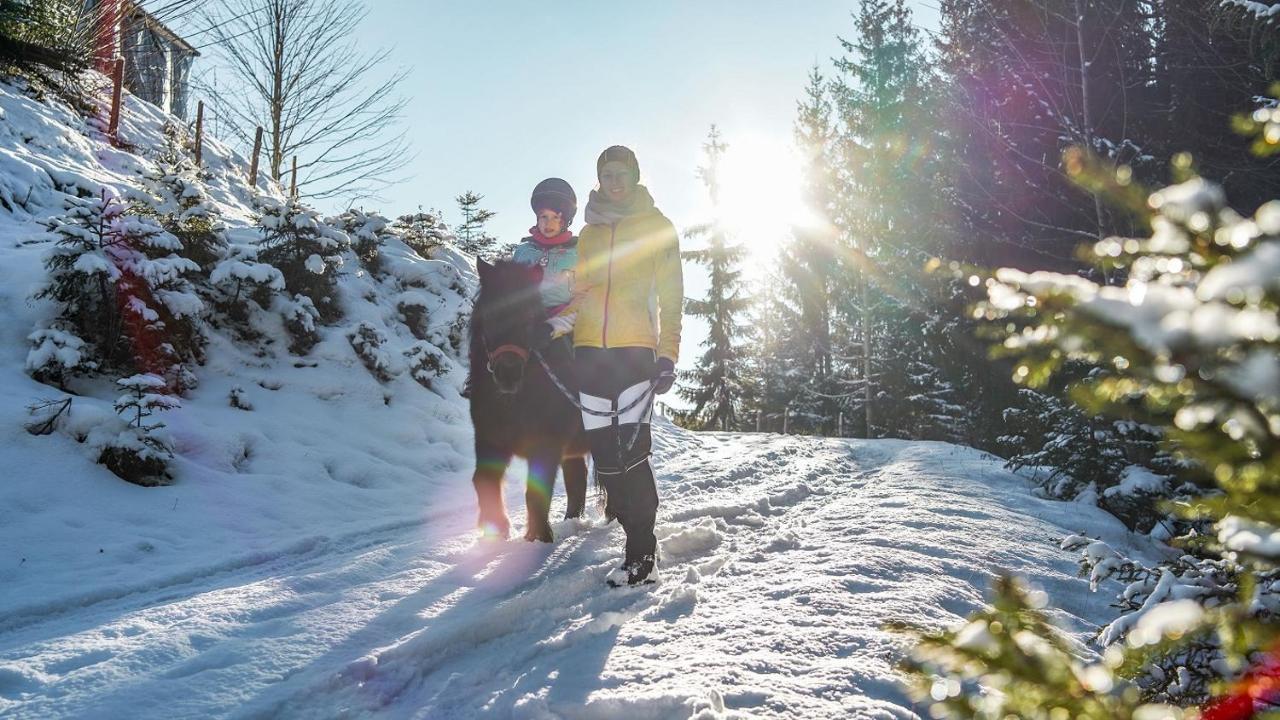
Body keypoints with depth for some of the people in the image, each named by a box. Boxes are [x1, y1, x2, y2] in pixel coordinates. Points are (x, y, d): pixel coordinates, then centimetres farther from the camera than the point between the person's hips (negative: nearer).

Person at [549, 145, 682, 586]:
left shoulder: (656, 226, 8)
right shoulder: (589, 233, 19)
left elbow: (670, 294, 2)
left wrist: (668, 353, -8)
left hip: (635, 350, -4)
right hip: (590, 351, 4)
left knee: (631, 451, -12)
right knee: (603, 450, 2)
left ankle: (641, 550, -6)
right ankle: (622, 518, 15)